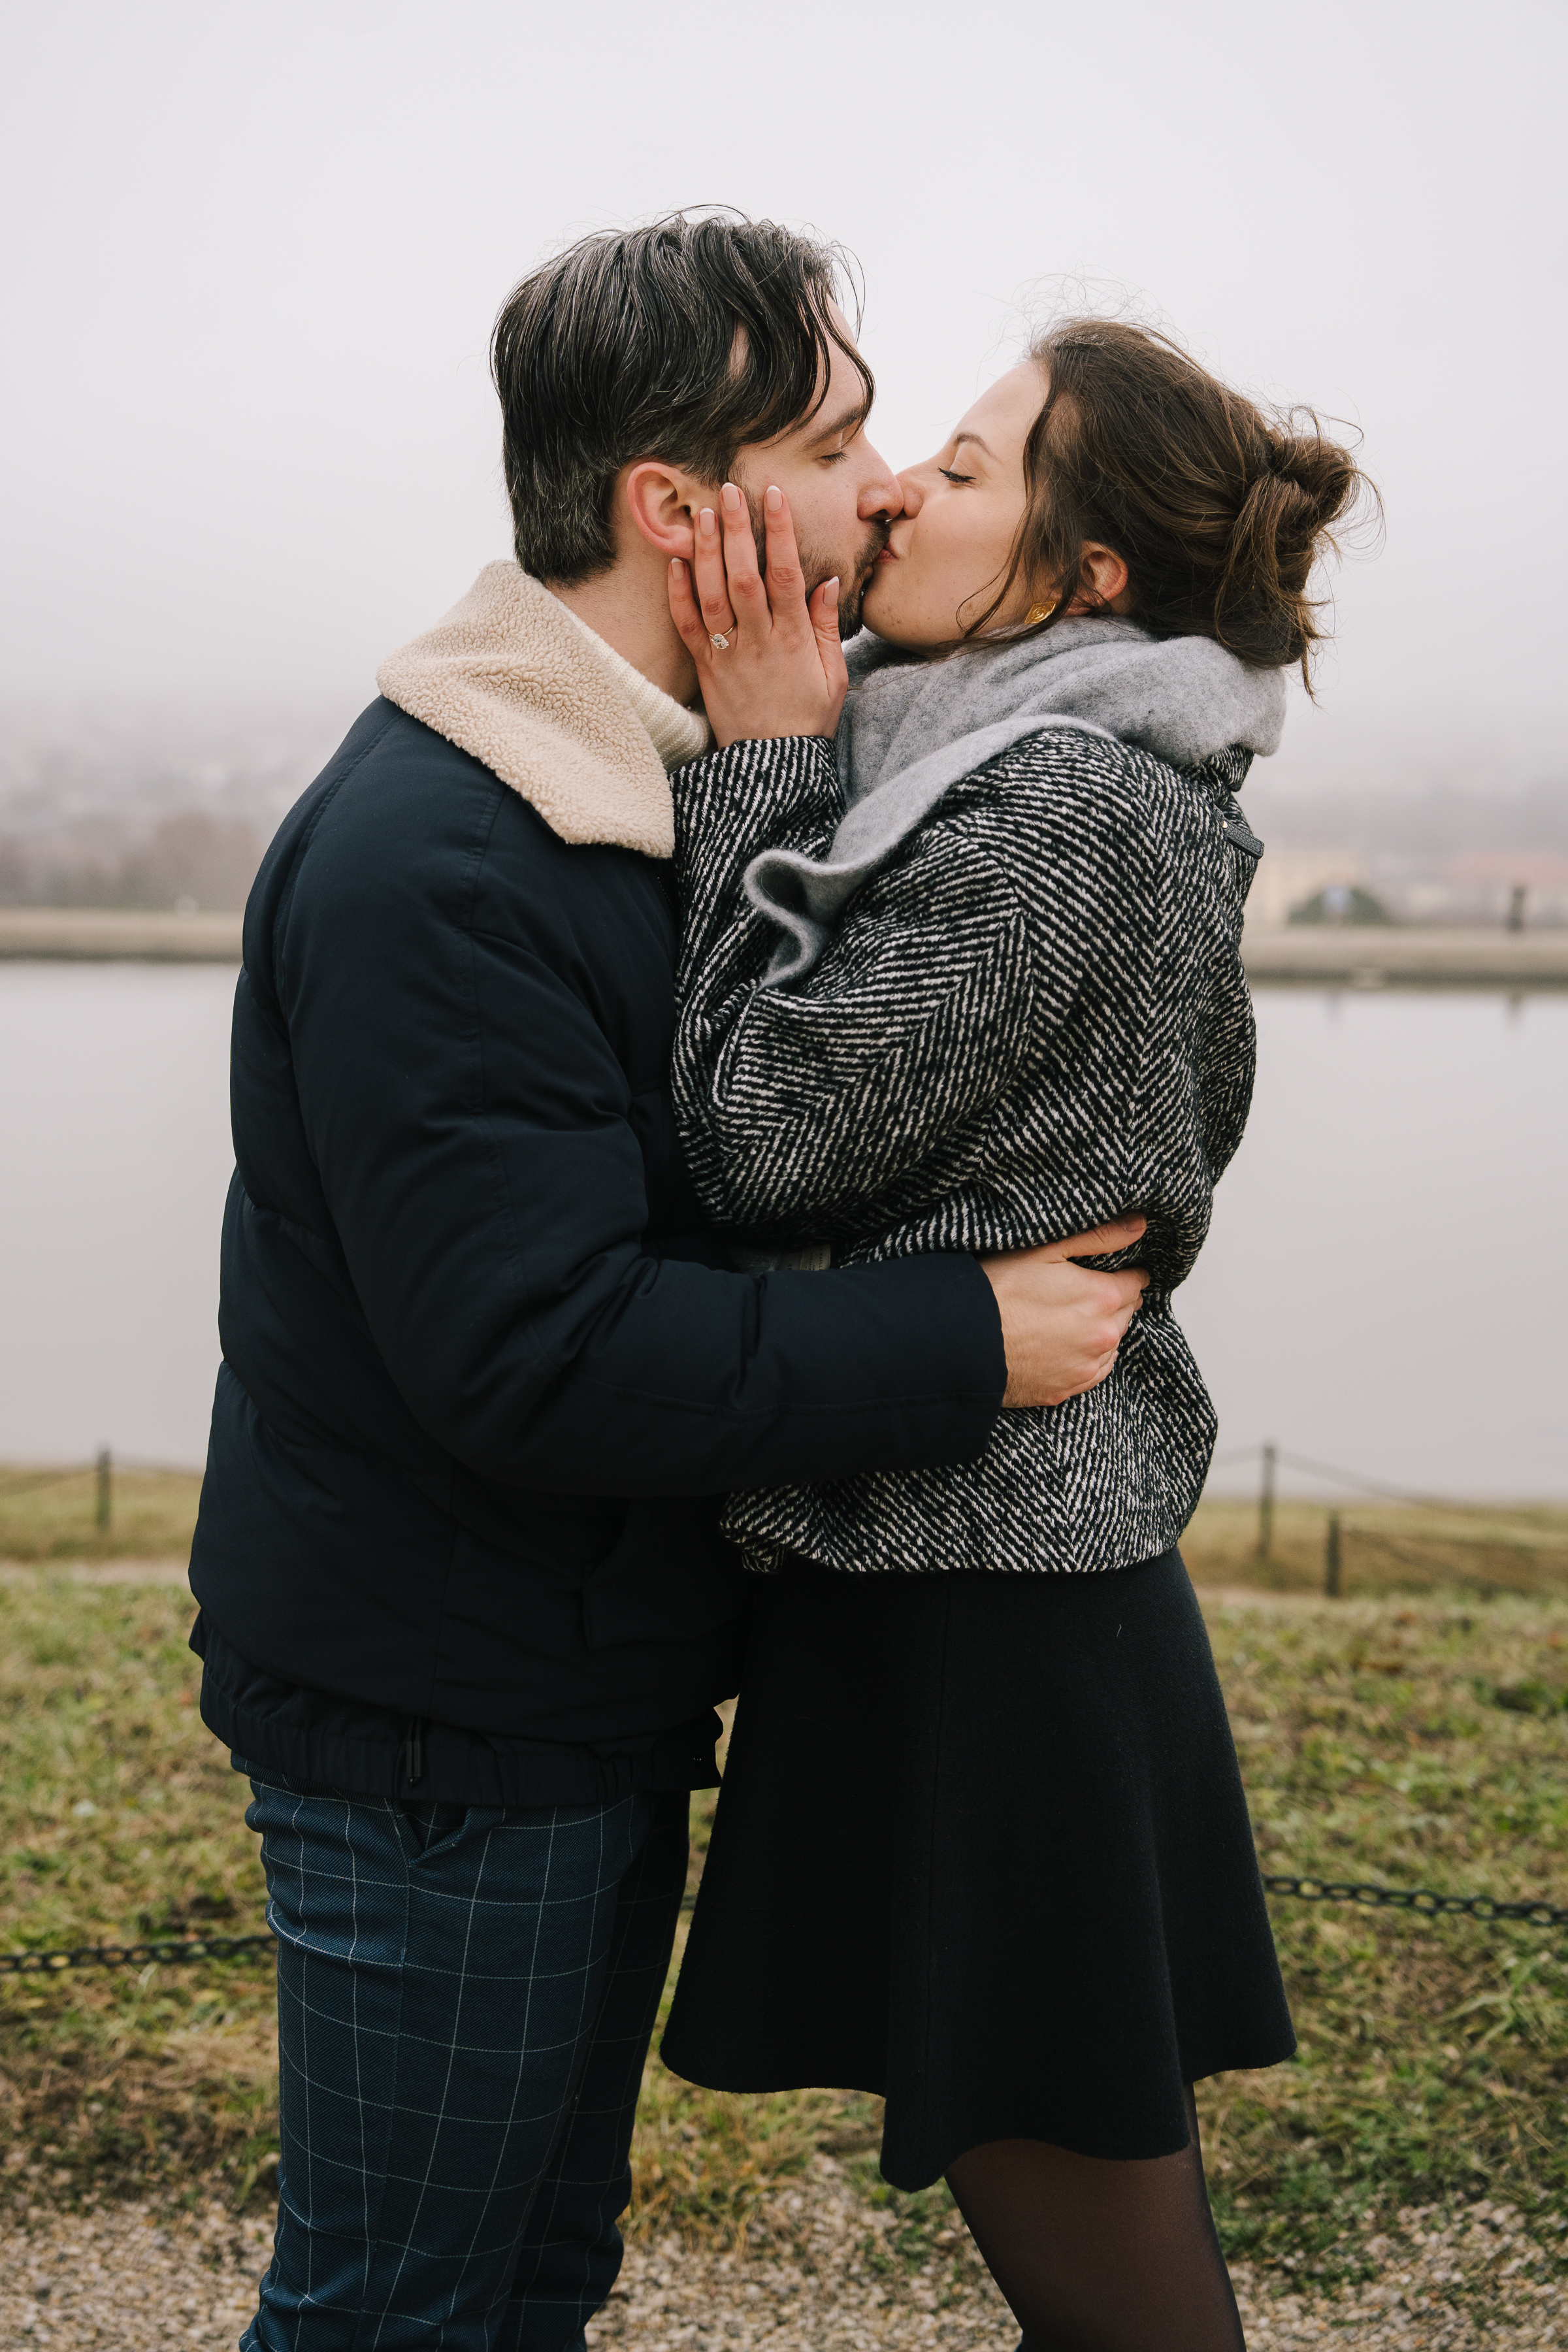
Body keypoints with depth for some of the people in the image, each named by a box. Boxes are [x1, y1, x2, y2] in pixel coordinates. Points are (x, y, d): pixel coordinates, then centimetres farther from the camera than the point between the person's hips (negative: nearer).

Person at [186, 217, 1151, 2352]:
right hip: (440, 1724, -9)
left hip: (597, 1688, 9)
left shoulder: (688, 791, 10)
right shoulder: (432, 862, -24)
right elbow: (533, 1355, -30)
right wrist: (968, 1345, -25)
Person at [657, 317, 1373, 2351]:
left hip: (982, 1593, -10)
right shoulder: (1152, 804, 12)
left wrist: (763, 770, -9)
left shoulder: (1051, 809, -19)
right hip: (1063, 1529, 10)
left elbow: (766, 1136, -16)